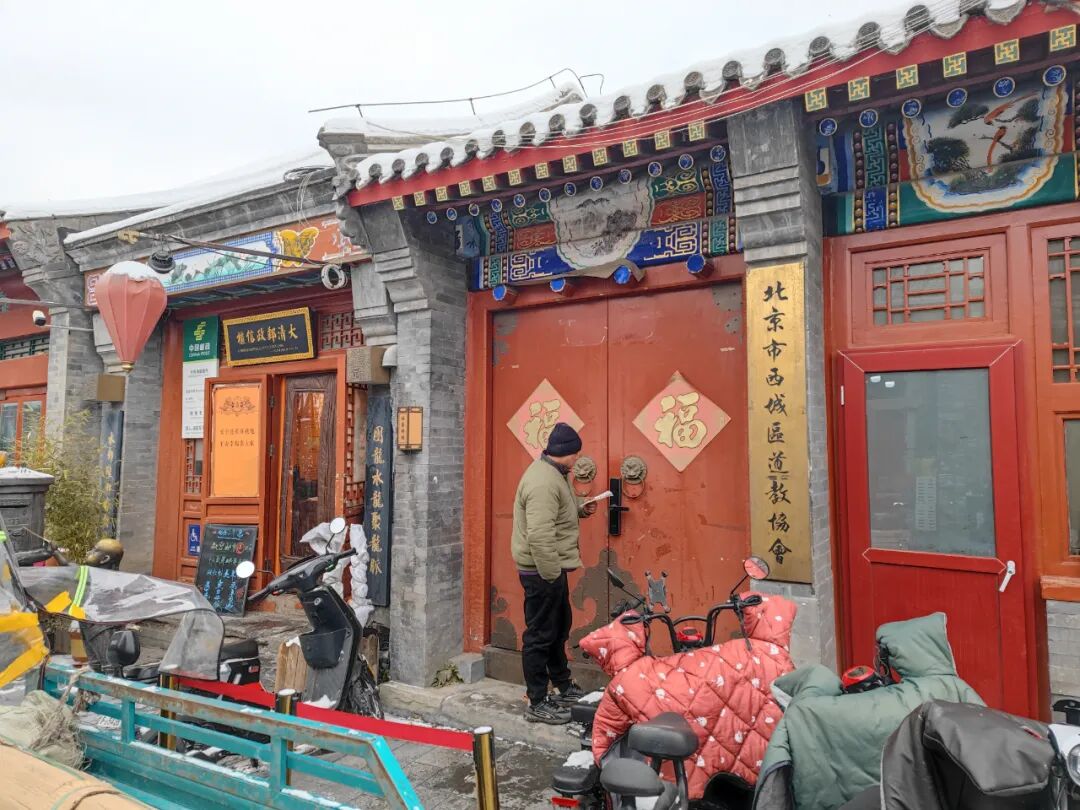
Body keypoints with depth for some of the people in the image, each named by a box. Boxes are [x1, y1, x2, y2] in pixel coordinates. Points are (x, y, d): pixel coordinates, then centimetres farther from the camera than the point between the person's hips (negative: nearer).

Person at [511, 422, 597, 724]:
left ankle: (564, 687, 38)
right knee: (540, 636, 0)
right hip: (541, 571, -11)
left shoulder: (553, 473, 10)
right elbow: (539, 536, -30)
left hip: (552, 567, 11)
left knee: (559, 628, 22)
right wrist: (551, 574, -25)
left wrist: (580, 510, 9)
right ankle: (537, 704, 12)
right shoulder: (543, 481, -24)